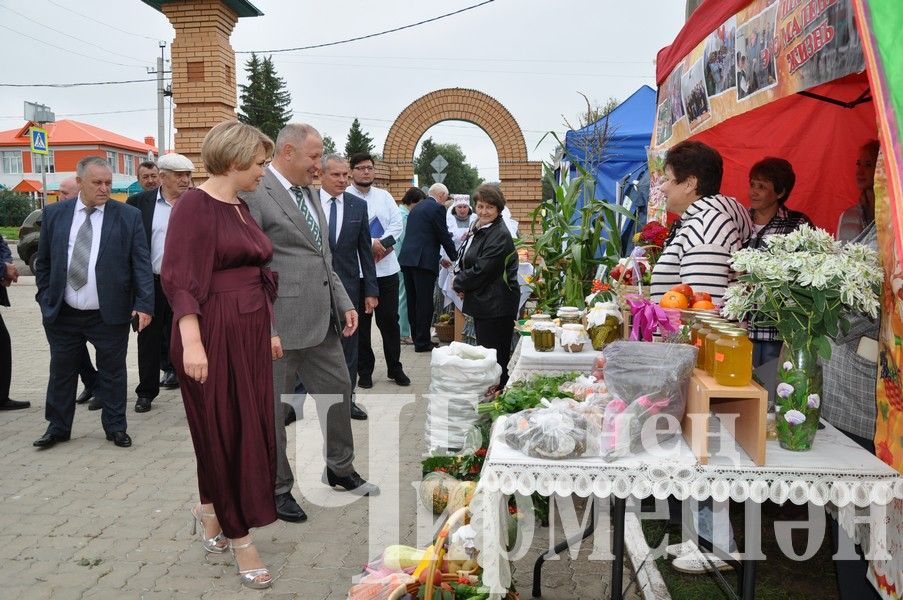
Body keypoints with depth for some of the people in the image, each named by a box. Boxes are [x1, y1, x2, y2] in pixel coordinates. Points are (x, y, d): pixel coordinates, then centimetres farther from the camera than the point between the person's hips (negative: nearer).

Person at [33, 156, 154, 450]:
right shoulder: (54, 213, 4)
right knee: (61, 371, 14)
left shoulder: (128, 216, -4)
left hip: (110, 314, -2)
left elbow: (141, 263, -6)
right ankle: (58, 427, 30)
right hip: (62, 314, 2)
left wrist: (144, 303, -14)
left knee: (112, 372, 9)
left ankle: (115, 427, 24)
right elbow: (43, 261, 11)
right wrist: (45, 298, 5)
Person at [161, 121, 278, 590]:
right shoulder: (195, 205, -12)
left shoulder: (241, 208, 13)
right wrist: (191, 342, -26)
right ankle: (239, 537, 17)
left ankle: (210, 510, 36)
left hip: (250, 332, 8)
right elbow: (178, 278, -18)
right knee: (225, 432, 3)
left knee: (251, 429, 13)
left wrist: (268, 331, 18)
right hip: (214, 335, -8)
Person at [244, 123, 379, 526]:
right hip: (279, 324, -8)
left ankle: (340, 468, 37)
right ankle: (277, 490, 22)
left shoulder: (308, 192, 14)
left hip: (321, 320, 9)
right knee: (274, 409, 6)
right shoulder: (254, 193, -14)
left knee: (338, 388, 18)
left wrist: (344, 303, 10)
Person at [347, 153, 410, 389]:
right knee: (361, 322, 7)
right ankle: (364, 371, 18)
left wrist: (383, 243, -13)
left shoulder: (384, 196, 10)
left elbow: (397, 223, 3)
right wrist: (370, 243, -20)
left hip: (386, 267, 4)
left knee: (390, 319, 9)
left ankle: (395, 368, 21)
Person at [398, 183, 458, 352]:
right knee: (424, 302, -3)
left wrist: (439, 258, 25)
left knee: (413, 302, 13)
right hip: (423, 262, -8)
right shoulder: (437, 208, -6)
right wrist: (454, 257, 8)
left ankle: (417, 338, 21)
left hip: (407, 259, 8)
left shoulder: (416, 207, 20)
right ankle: (422, 342, 1)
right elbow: (444, 236, -7)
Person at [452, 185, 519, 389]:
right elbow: (464, 261, 20)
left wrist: (459, 283, -5)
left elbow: (481, 271, -21)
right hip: (482, 302, 10)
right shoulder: (478, 229, 13)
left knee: (495, 356, -5)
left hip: (496, 305, -10)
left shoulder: (500, 236, -17)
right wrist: (461, 281, 0)